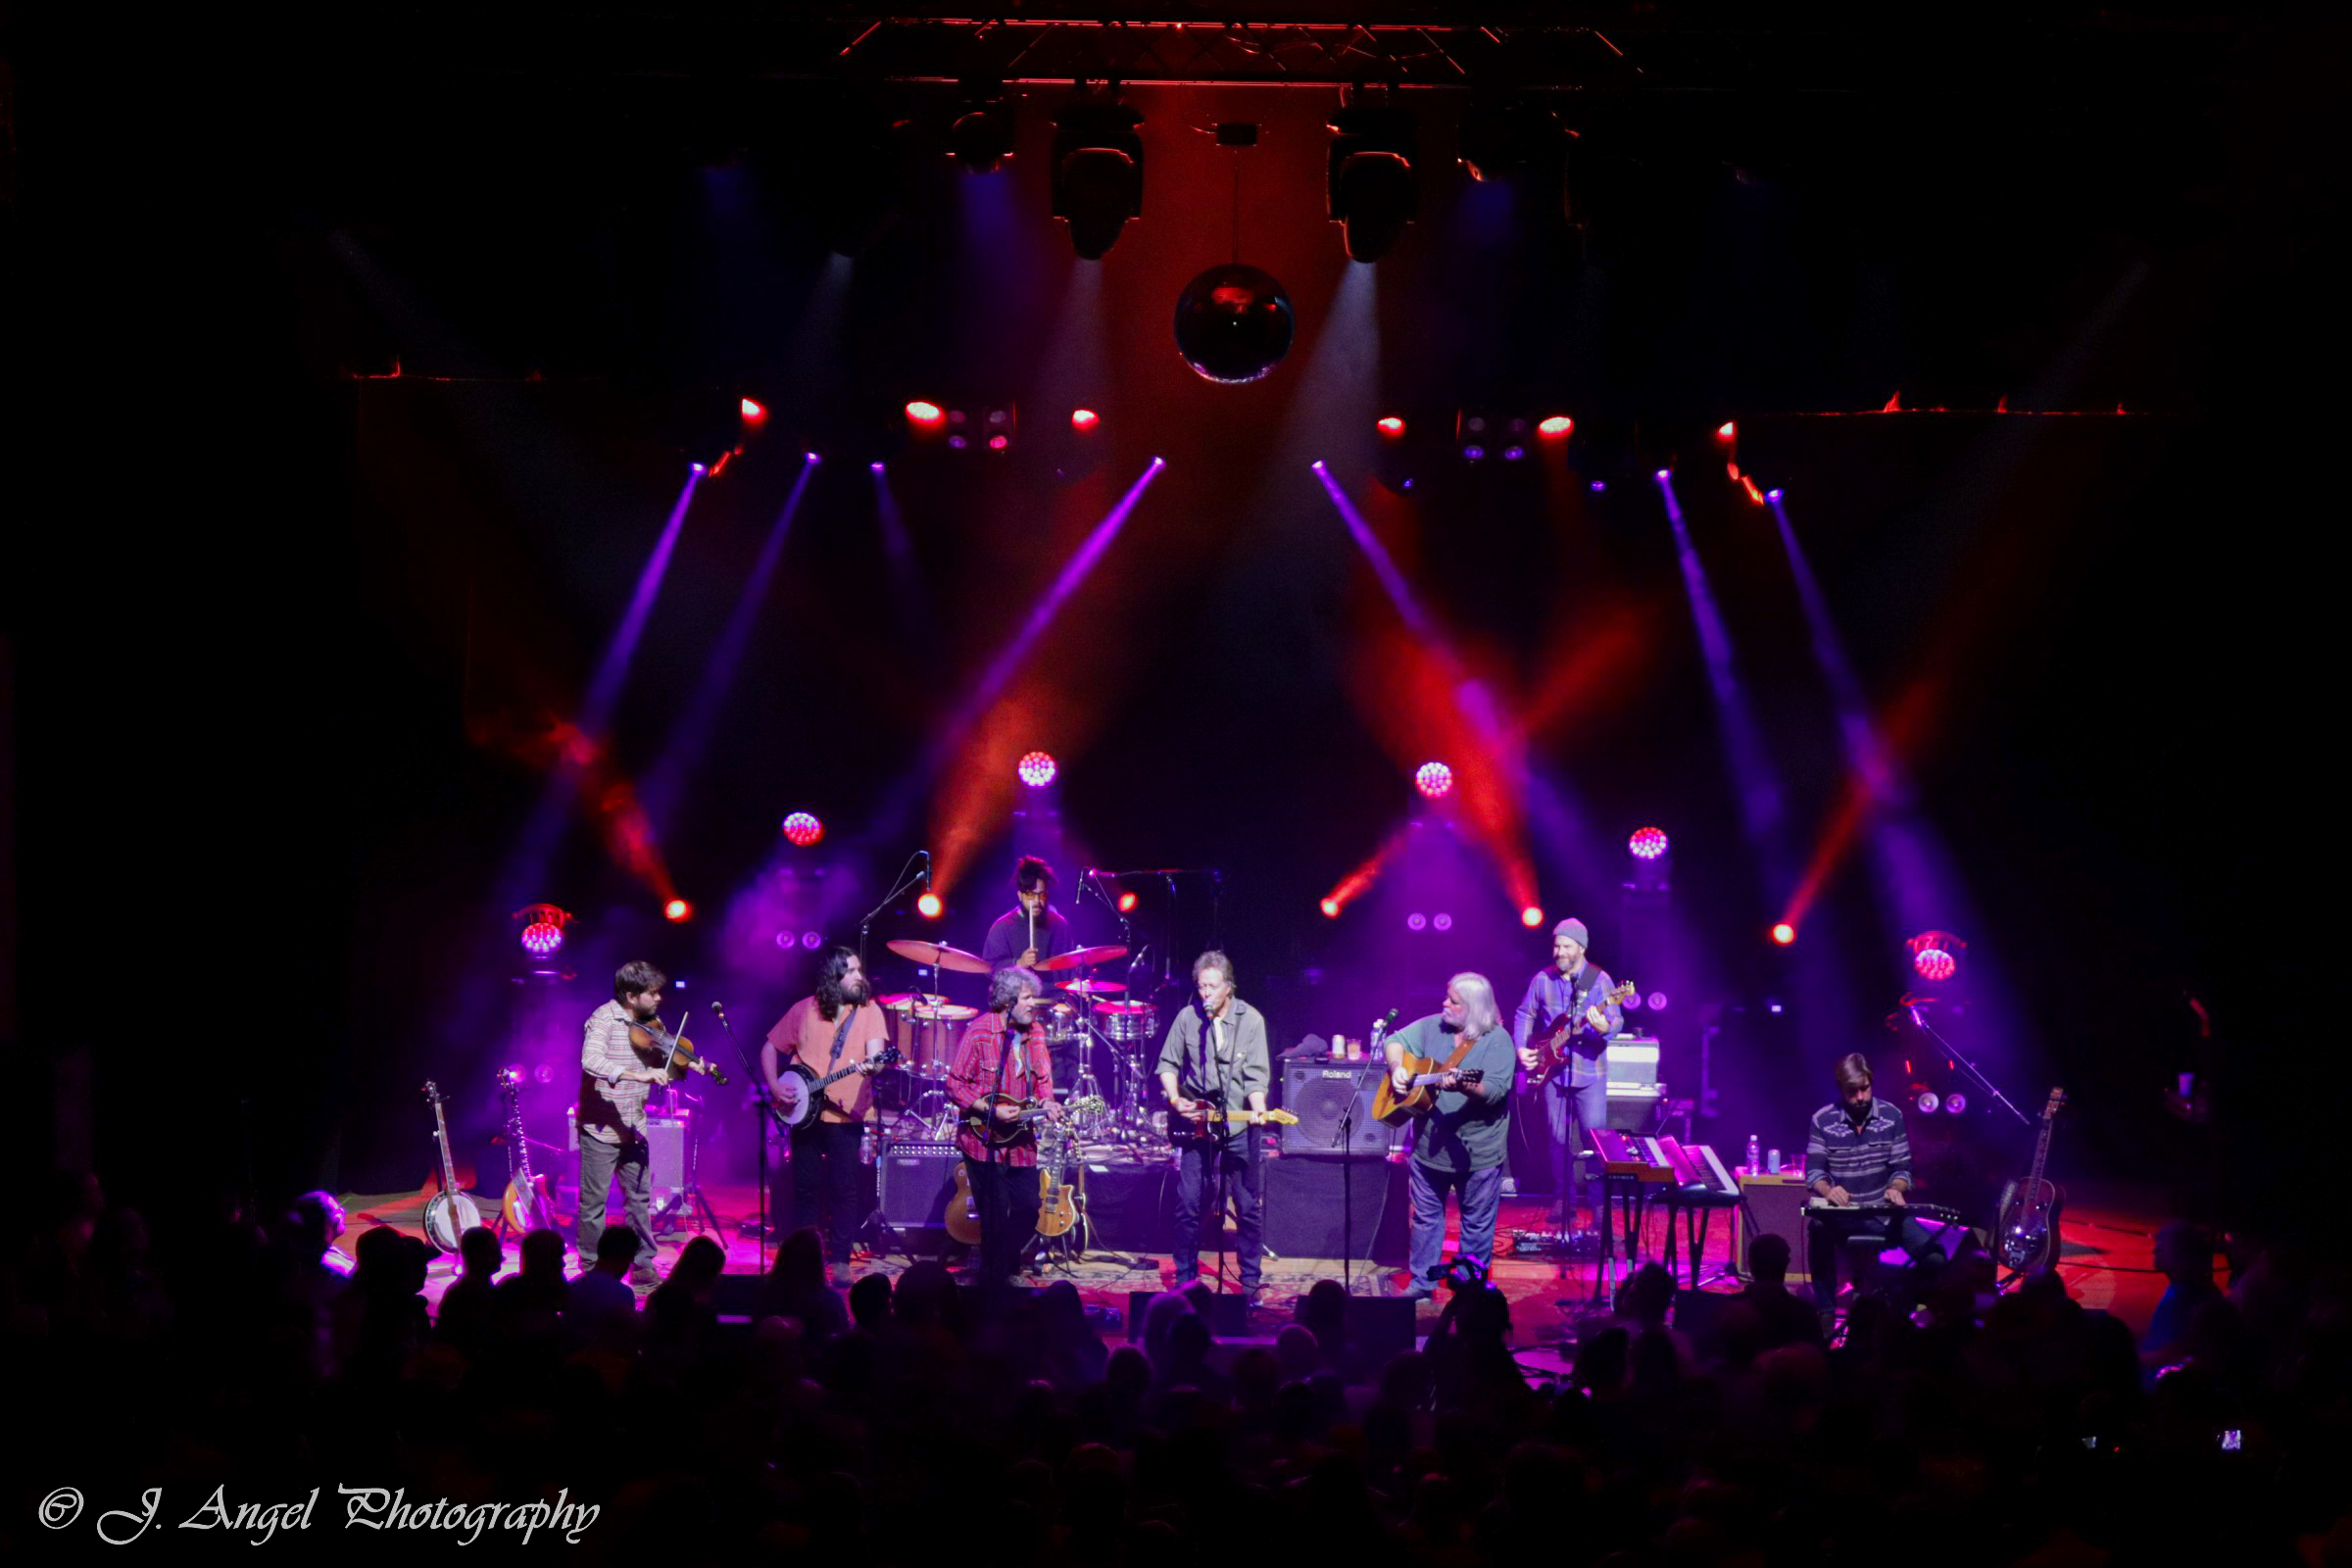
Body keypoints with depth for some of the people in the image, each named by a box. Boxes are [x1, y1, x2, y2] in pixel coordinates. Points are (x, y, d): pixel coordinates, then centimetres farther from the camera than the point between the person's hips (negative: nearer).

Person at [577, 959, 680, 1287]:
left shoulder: (650, 1025, 5)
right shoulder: (604, 1019, -16)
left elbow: (662, 1069, 14)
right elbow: (590, 1061, -33)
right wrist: (637, 1074, -40)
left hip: (633, 1127, 6)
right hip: (601, 1126, -6)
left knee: (640, 1197, 9)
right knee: (595, 1200, 4)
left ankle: (643, 1264, 18)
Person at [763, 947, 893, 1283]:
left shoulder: (868, 1011, 0)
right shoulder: (805, 1010, 4)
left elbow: (876, 1051, -16)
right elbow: (770, 1047, 13)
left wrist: (874, 1063, -39)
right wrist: (775, 1086, -1)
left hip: (846, 1116, -2)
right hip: (804, 1113, 2)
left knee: (845, 1190, -5)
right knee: (805, 1187, 7)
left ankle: (840, 1261, 3)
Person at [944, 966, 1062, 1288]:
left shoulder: (1035, 1031, 5)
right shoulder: (979, 1031, -13)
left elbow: (1043, 1078, 14)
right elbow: (955, 1084, -12)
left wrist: (1046, 1102, -7)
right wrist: (991, 1111, -20)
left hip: (1020, 1139, 6)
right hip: (984, 1140, -6)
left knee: (1028, 1210, 7)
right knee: (995, 1218, -2)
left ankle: (1001, 1270, 28)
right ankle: (991, 1285, 13)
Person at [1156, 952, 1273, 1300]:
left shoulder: (1251, 1020, -4)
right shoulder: (1187, 1019, 1)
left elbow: (1257, 1072, -8)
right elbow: (1168, 1064, 10)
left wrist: (1257, 1108, -24)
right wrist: (1175, 1100, -5)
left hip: (1239, 1125, -1)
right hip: (1195, 1124, 1)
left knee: (1249, 1207, 2)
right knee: (1188, 1204, 1)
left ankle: (1250, 1281, 12)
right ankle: (1185, 1277, 13)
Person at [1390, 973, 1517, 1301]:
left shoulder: (1497, 1041, -13)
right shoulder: (1432, 1027, 3)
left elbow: (1494, 1090, -23)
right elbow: (1396, 1041, 11)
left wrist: (1465, 1087, -41)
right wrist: (1397, 1068, -8)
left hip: (1477, 1151, -5)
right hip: (1429, 1144, 5)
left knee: (1477, 1223, 7)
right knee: (1425, 1216, 14)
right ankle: (1422, 1282, 26)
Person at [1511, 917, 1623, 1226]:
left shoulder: (1599, 979, -5)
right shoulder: (1542, 980, 4)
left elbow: (1616, 1020, -10)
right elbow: (1524, 1015, 14)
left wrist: (1605, 1028, -33)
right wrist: (1521, 1048, 1)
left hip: (1589, 1071, -3)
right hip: (1553, 1070, 3)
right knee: (1558, 1137, 7)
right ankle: (1565, 1198, 18)